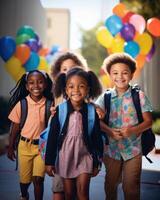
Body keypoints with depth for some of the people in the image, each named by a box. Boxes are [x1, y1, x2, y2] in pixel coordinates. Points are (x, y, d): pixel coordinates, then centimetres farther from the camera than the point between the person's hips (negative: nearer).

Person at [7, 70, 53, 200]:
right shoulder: (21, 104, -8)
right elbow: (15, 127, 1)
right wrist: (11, 147, 5)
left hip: (42, 146, -1)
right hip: (25, 146, 1)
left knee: (38, 179, -10)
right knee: (25, 179, 15)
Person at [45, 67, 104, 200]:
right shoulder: (59, 110, -9)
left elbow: (97, 138, -1)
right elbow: (52, 137, -4)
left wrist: (97, 162, 2)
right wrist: (49, 161, -2)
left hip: (85, 156, -1)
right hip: (65, 156, 1)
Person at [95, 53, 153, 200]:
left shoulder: (139, 96, -5)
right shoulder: (105, 97, 0)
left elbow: (148, 121, -6)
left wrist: (133, 130, -22)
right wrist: (110, 131, -21)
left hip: (133, 149, -2)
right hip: (111, 148, 2)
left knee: (131, 187, 3)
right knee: (110, 184, 17)